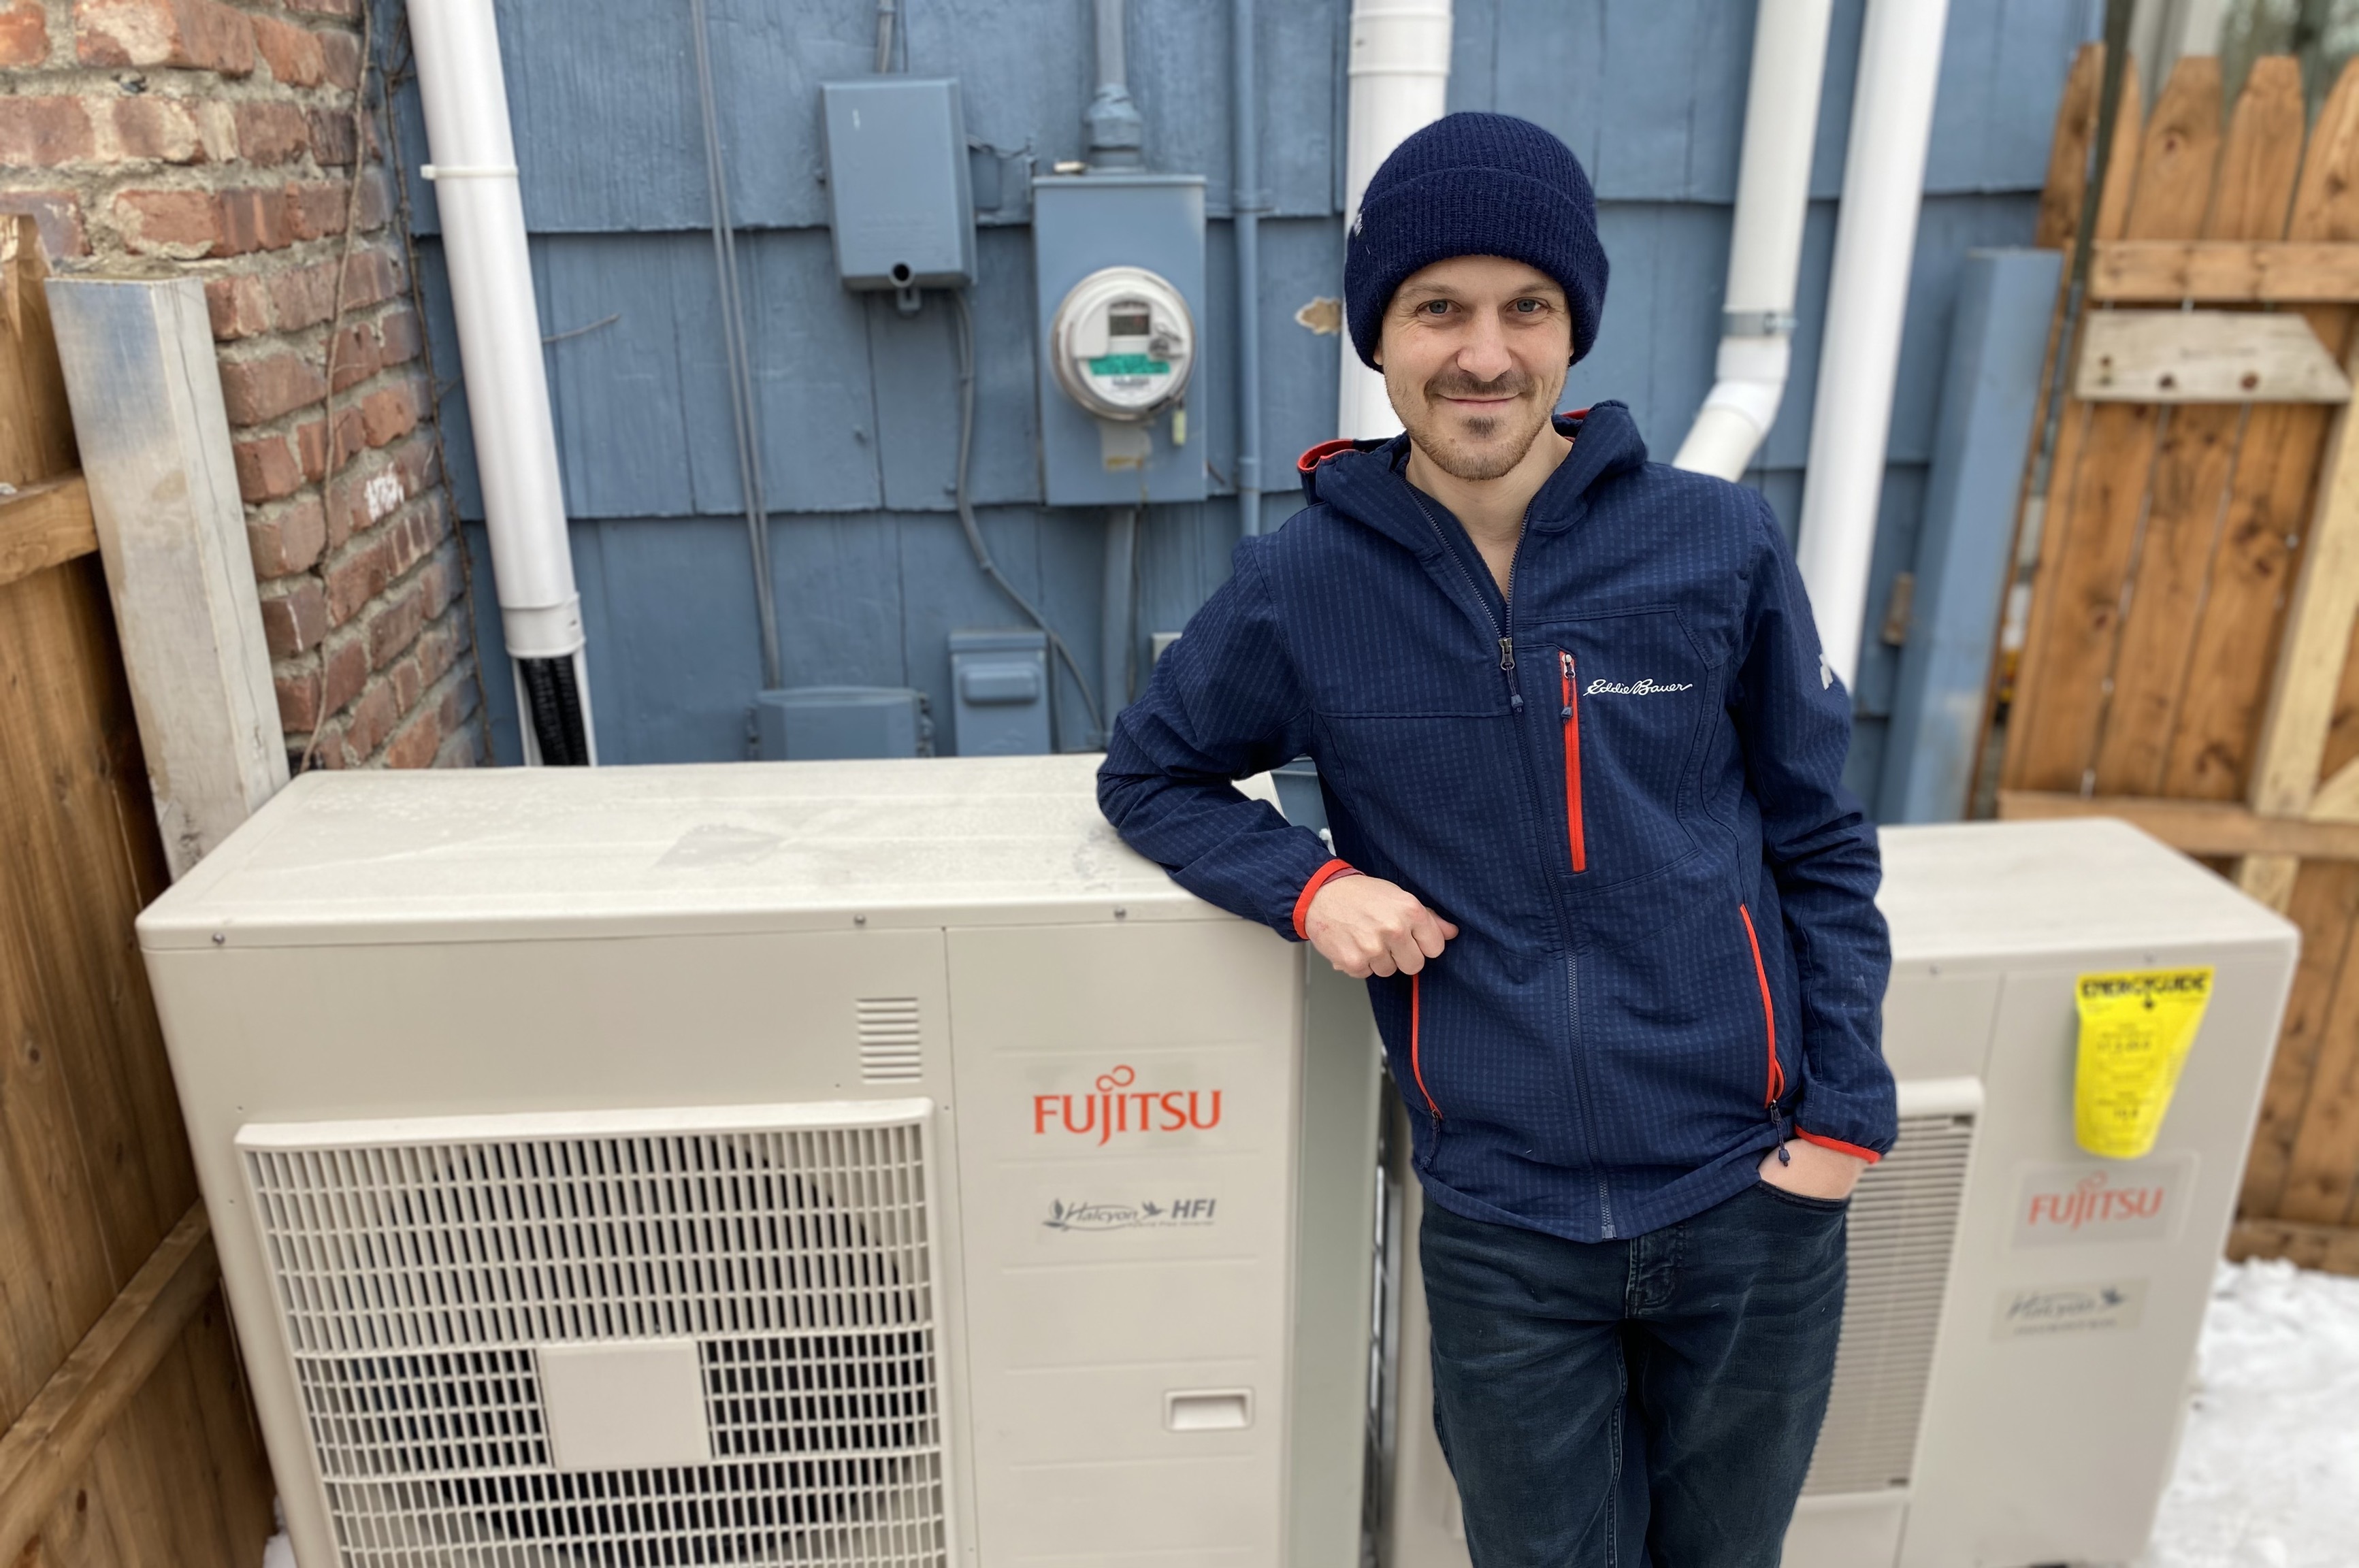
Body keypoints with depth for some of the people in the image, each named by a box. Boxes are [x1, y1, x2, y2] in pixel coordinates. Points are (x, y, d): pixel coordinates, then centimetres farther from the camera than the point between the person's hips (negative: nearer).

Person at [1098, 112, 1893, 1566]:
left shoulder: (1721, 546, -7)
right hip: (1503, 1227, -1)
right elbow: (1151, 774, 6)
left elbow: (1821, 844, 2)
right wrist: (1308, 884, -12)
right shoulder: (1303, 588, -8)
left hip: (1755, 1203, 1)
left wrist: (1848, 1113, -2)